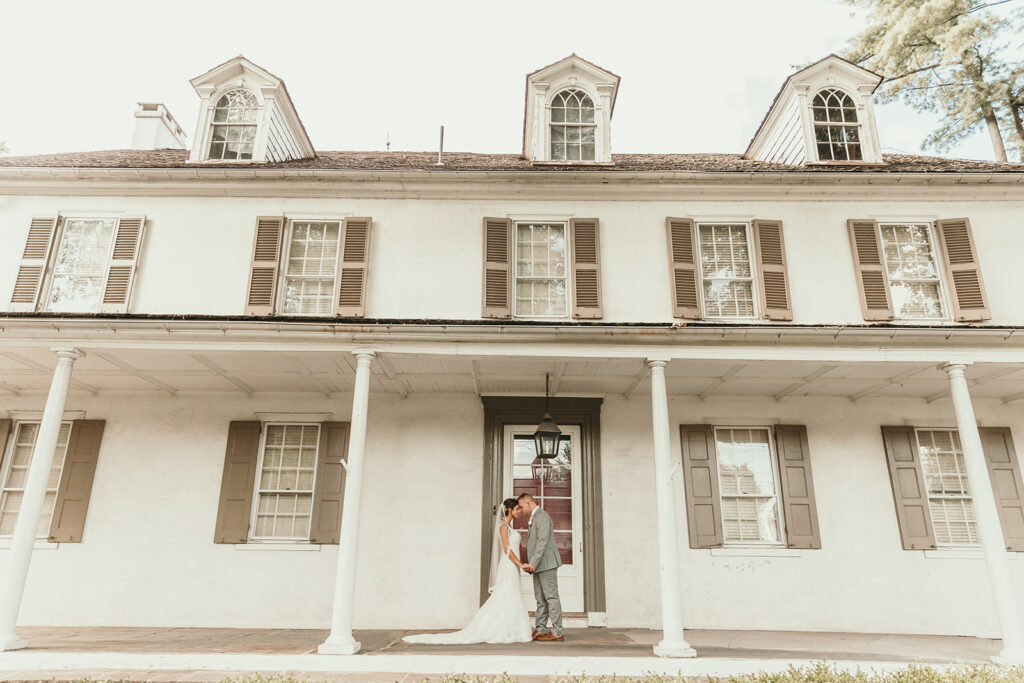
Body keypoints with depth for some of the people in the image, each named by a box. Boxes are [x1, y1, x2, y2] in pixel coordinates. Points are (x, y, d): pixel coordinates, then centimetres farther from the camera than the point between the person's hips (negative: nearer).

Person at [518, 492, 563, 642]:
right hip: (538, 566, 10)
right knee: (540, 599, 11)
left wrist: (533, 562, -22)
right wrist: (530, 564, 13)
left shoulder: (542, 516, -13)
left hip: (546, 563, -10)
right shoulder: (535, 517, 19)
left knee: (551, 597, -6)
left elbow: (543, 541, -21)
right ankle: (540, 630, 15)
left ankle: (557, 632, -2)